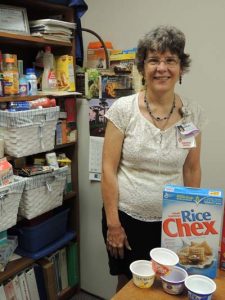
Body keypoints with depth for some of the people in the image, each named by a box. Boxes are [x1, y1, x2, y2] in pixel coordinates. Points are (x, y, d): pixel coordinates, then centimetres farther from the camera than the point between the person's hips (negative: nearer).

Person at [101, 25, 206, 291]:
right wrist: (112, 223, -9)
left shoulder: (193, 113, -5)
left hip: (171, 222, 2)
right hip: (126, 218, -2)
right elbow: (108, 169, -10)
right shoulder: (123, 109, -13)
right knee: (127, 284, 18)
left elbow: (192, 170, 4)